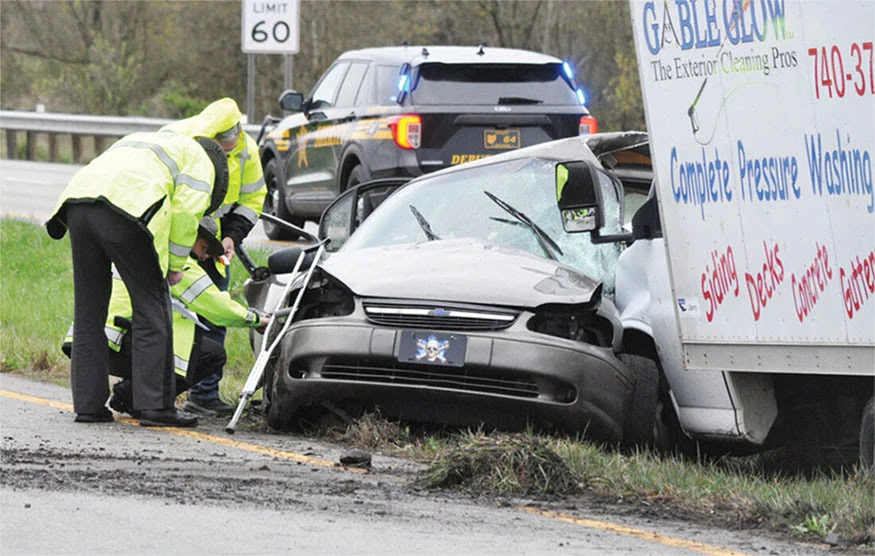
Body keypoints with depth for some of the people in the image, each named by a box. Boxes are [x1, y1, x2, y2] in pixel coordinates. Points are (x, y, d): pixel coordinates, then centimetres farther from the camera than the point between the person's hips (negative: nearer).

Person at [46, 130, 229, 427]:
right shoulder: (199, 160, 19)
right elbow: (185, 212, 4)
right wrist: (175, 265, 11)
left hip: (78, 201, 7)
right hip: (126, 210, -7)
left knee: (88, 311, 14)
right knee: (152, 311, 1)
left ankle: (88, 404, 16)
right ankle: (156, 406, 0)